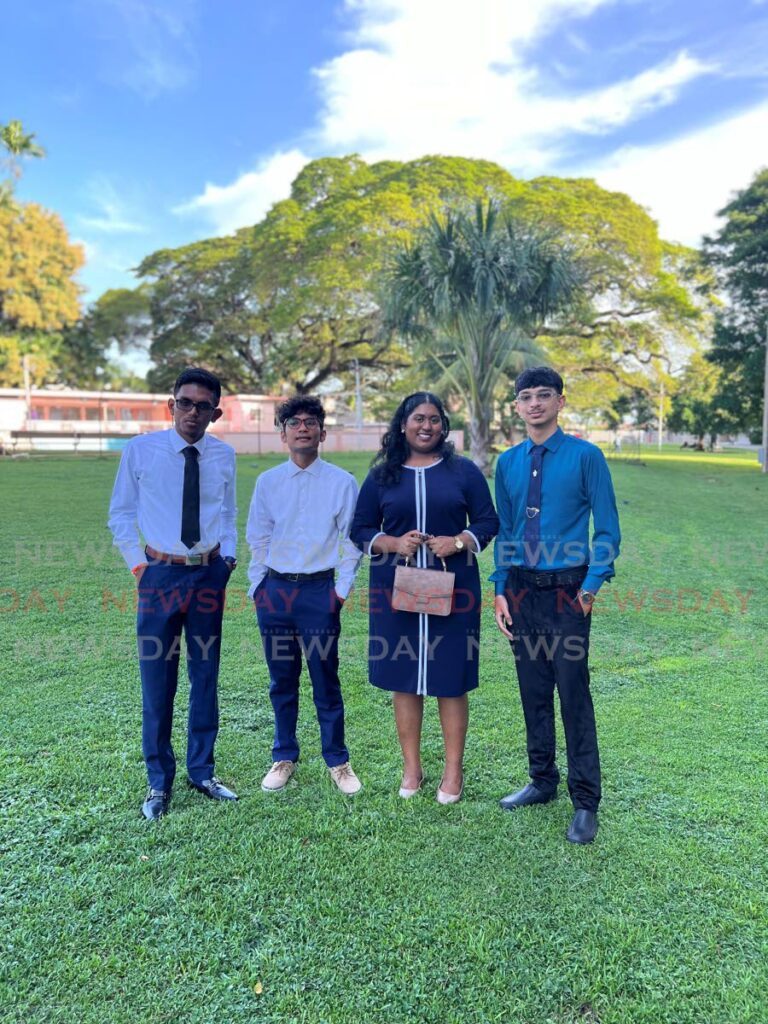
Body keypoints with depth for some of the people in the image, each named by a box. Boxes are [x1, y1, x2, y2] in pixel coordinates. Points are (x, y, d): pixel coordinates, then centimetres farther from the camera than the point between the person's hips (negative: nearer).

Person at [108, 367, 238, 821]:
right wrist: (137, 563, -3)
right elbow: (121, 514, 4)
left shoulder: (225, 455, 2)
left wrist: (229, 555, 2)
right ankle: (159, 782, 22)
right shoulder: (140, 450, -5)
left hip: (210, 574, 3)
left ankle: (202, 772, 29)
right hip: (161, 573, -2)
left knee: (206, 677, 12)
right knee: (157, 681, 4)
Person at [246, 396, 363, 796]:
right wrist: (258, 587, 6)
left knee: (326, 681, 5)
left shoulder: (341, 482, 0)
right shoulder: (267, 482, 6)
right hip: (274, 590, 2)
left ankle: (338, 762, 21)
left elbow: (351, 541, 1)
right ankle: (284, 758, 29)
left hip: (319, 590, -2)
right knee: (281, 681, 12)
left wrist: (342, 589, -4)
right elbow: (257, 539, 11)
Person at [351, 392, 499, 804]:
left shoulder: (463, 471, 5)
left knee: (451, 679, 4)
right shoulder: (382, 476, 7)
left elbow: (488, 522, 6)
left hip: (452, 589, -1)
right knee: (404, 678, 7)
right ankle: (411, 769, 22)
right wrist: (393, 543, -11)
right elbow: (360, 529, 7)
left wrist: (459, 542, -13)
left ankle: (453, 771, 18)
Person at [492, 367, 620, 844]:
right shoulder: (508, 463, 8)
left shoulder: (586, 457, -5)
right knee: (533, 693, 14)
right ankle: (543, 781, 32)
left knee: (574, 695, 0)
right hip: (522, 590, 5)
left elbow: (608, 530, -5)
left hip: (566, 590, -4)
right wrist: (501, 589, 5)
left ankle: (586, 802, 16)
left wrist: (592, 585, -14)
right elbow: (504, 532, 11)